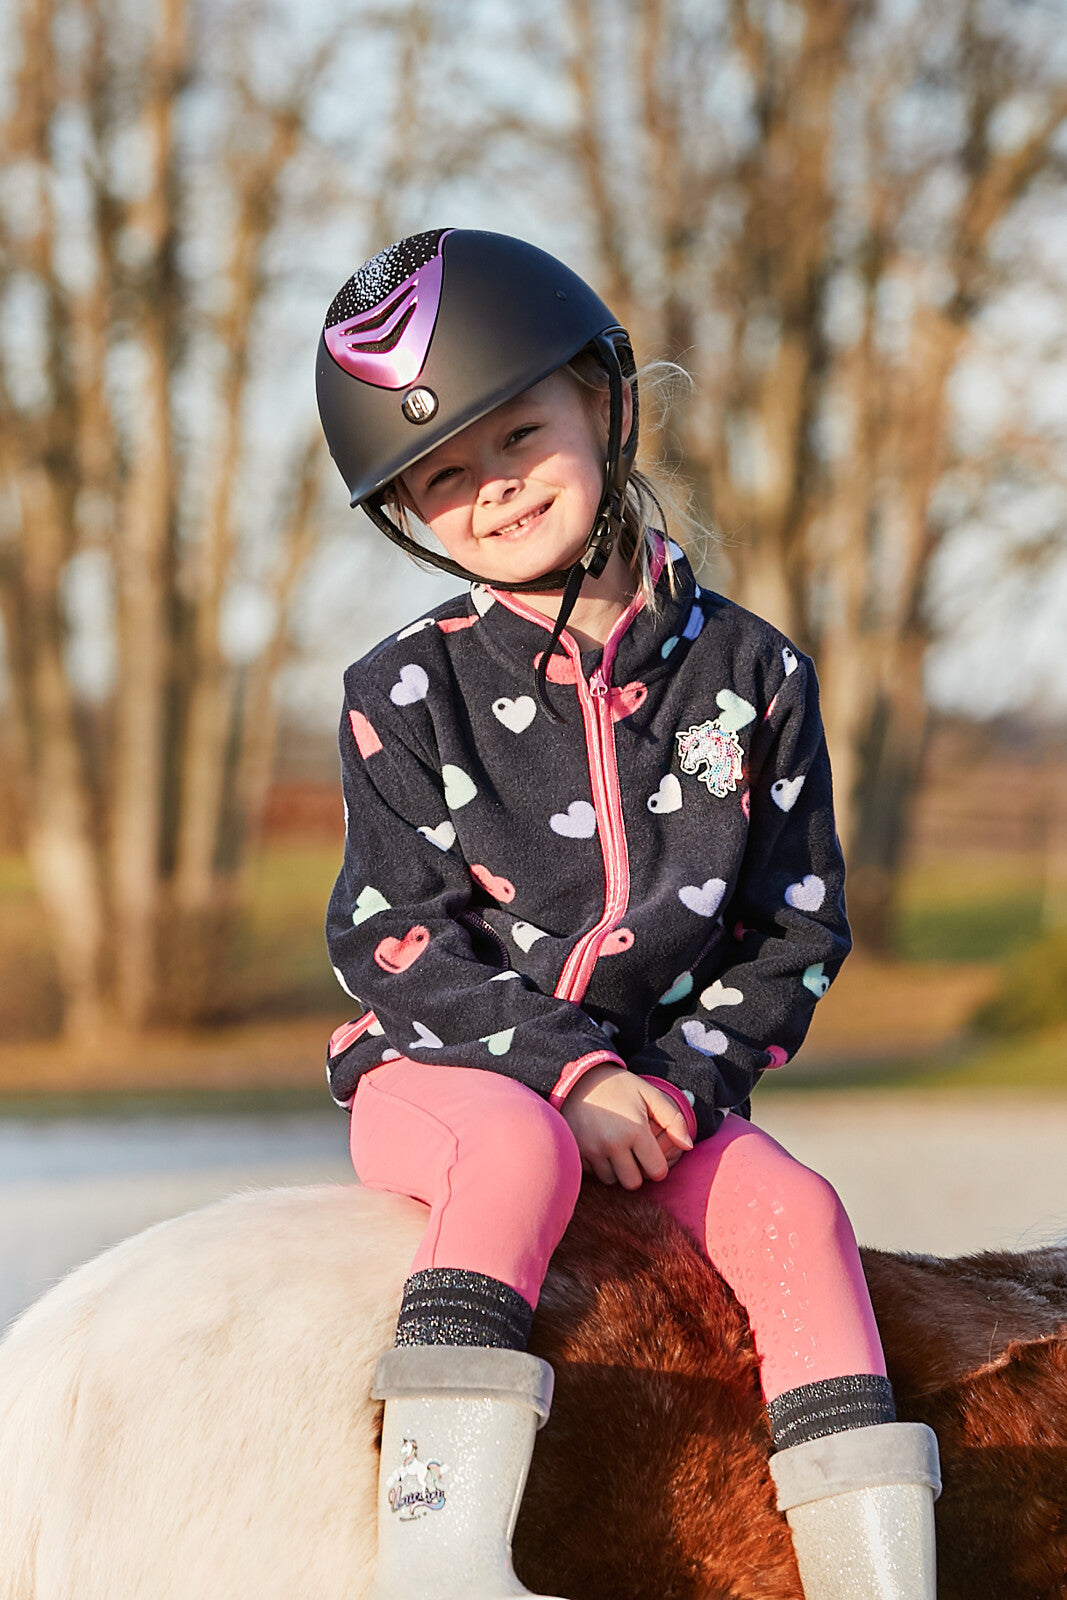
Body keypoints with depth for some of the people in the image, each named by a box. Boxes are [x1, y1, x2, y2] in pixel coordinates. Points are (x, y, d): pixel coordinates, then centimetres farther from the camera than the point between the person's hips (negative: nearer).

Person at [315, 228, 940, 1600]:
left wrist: (681, 1079, -11)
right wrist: (569, 1074, -18)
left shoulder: (748, 676, 3)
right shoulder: (407, 696, -2)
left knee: (792, 1212, -24)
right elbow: (389, 936, -6)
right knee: (519, 1151, -35)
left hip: (662, 1079, 2)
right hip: (439, 1072, -2)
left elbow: (798, 931, 5)